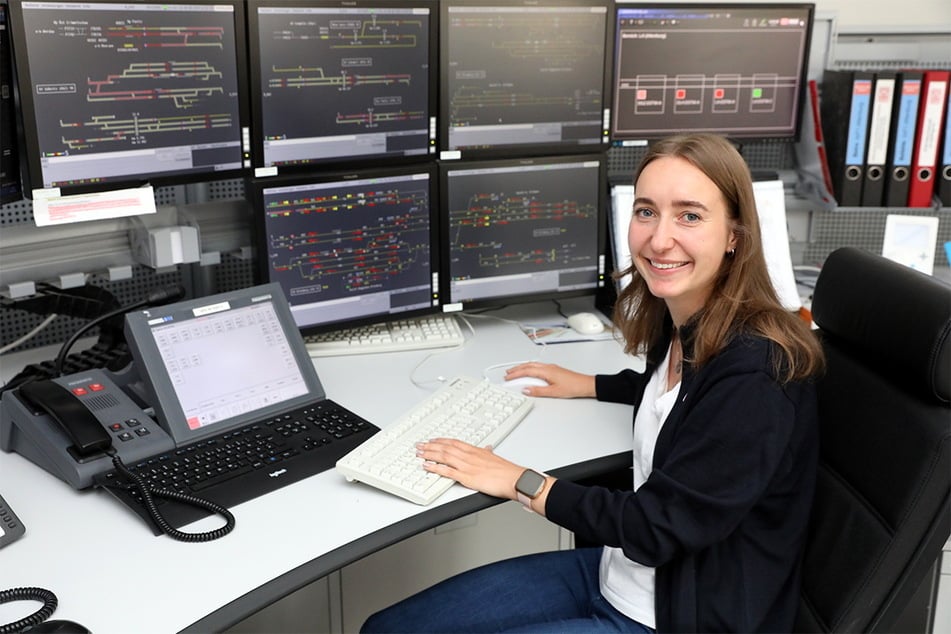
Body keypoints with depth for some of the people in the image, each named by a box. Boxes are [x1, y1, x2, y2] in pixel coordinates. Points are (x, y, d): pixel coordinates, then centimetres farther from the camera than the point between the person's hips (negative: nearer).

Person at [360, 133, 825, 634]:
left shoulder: (756, 375, -26)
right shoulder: (679, 321, -1)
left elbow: (658, 527, -23)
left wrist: (521, 483, -15)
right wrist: (588, 385, 22)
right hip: (615, 572, 8)